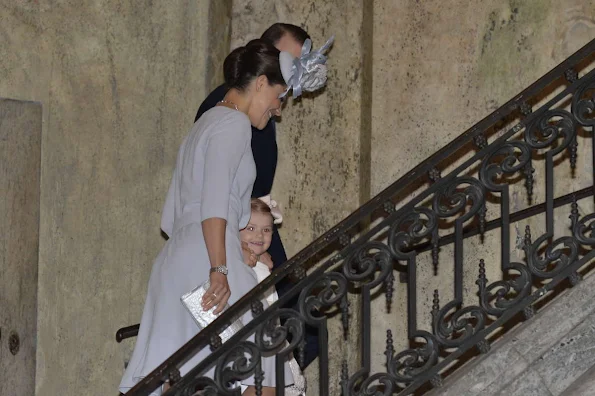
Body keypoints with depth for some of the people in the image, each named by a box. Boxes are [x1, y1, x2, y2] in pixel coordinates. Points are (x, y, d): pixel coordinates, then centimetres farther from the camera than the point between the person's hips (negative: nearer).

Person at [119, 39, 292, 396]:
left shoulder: (204, 124, 27)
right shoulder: (234, 122, -2)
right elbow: (213, 202, -15)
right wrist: (219, 270, -20)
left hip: (177, 259, 10)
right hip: (208, 260, -10)